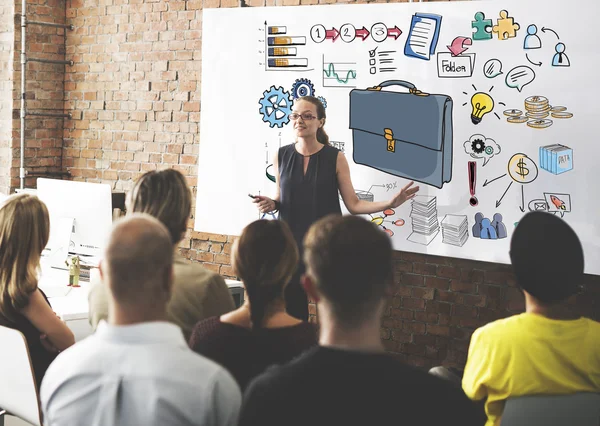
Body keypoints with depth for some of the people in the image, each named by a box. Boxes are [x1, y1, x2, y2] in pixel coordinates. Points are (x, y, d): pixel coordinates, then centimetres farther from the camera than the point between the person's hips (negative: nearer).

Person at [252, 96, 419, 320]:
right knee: (292, 310, 6)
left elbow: (354, 204, -4)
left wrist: (389, 203, -16)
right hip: (291, 244, 2)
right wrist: (271, 204, -6)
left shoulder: (335, 158, -5)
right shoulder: (281, 156, 2)